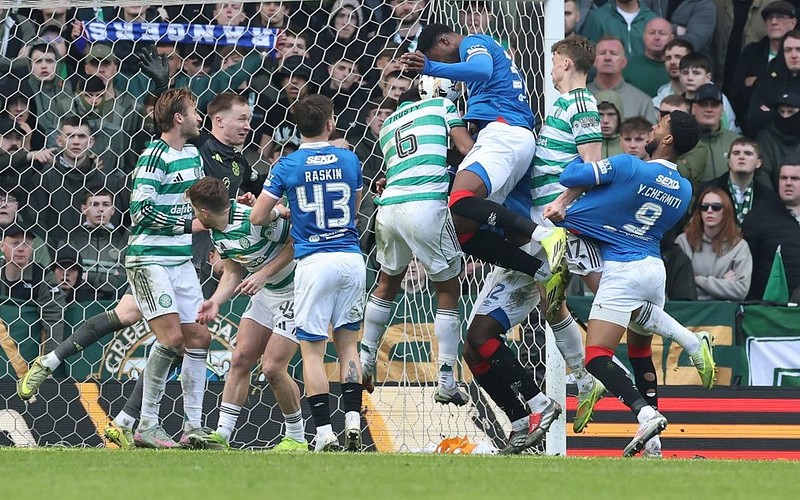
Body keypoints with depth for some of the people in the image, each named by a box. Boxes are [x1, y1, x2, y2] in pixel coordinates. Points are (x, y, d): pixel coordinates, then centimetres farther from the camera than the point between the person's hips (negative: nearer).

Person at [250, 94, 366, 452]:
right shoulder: (350, 160, 5)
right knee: (348, 344, 13)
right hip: (351, 258, 3)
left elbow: (257, 217, 0)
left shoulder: (287, 166, -2)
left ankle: (324, 433, -5)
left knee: (312, 350, 1)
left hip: (314, 262, -3)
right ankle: (353, 422, 4)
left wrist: (284, 212, 21)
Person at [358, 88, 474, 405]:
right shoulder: (440, 105, 13)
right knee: (448, 291, 6)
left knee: (387, 284, 26)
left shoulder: (387, 125, 27)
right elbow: (468, 149, 4)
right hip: (427, 206, -5)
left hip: (389, 208, 5)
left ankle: (364, 361, 31)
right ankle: (446, 384, 2)